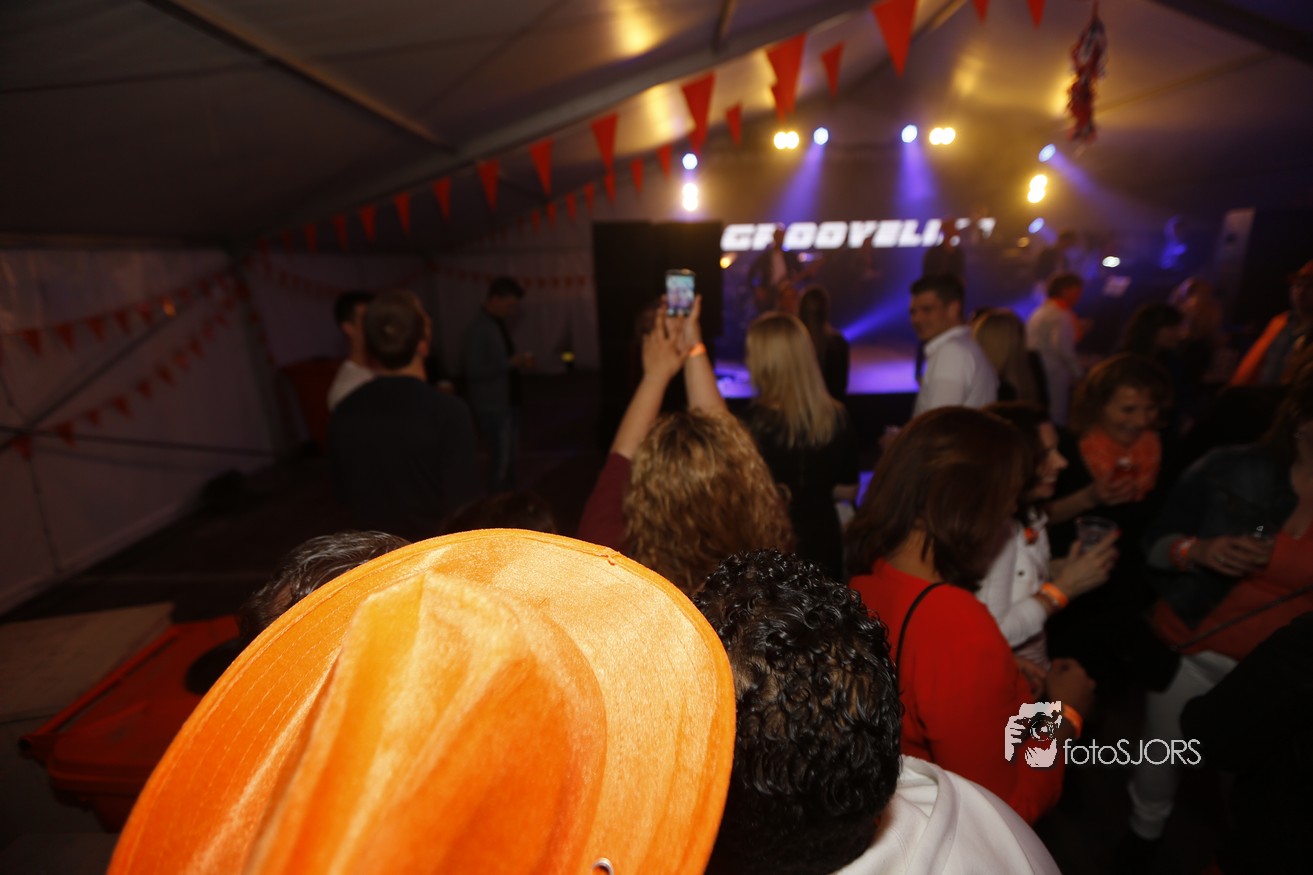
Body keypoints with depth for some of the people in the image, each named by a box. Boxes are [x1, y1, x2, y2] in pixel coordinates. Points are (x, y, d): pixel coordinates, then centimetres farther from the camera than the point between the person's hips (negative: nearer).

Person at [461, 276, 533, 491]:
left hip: (508, 401, 9)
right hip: (492, 406, -9)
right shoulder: (478, 330, -18)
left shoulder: (500, 323, 9)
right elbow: (473, 370, -22)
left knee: (510, 456, 17)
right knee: (500, 458, -3)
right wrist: (511, 363, -21)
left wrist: (519, 362, 1)